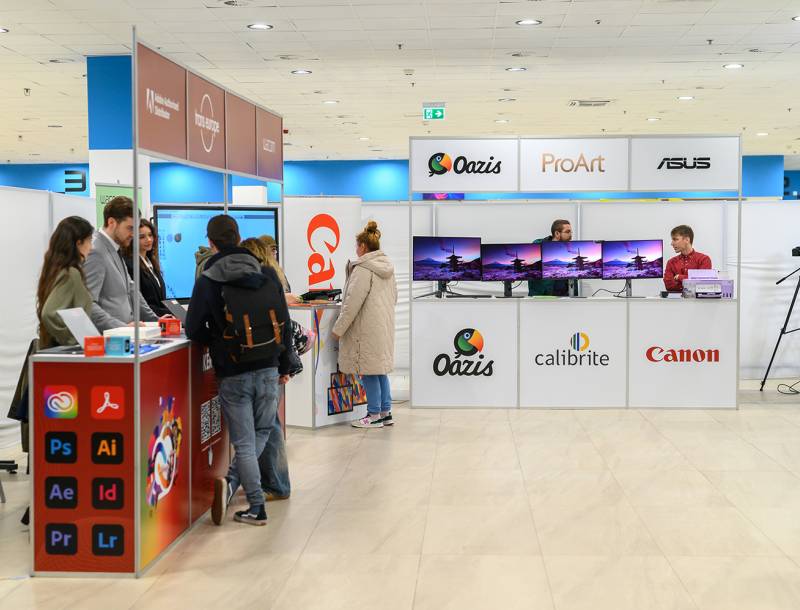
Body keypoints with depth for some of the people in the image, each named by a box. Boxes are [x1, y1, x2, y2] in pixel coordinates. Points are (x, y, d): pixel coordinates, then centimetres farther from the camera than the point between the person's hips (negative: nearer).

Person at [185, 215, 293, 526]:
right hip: (268, 369, 3)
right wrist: (283, 365, 16)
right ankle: (231, 482, 0)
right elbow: (284, 323, 6)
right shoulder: (267, 275, 1)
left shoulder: (207, 281, -8)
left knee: (244, 441, 6)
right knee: (264, 431, 17)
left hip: (232, 372, -2)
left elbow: (194, 330, -6)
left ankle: (257, 508, 2)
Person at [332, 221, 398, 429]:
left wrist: (339, 328, -11)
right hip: (385, 325, 9)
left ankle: (374, 415, 6)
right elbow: (394, 297, 20)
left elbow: (352, 303, -17)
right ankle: (386, 412, 19)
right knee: (380, 370, 15)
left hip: (368, 329, -9)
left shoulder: (362, 269, -15)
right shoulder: (387, 267, 11)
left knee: (369, 372, 0)